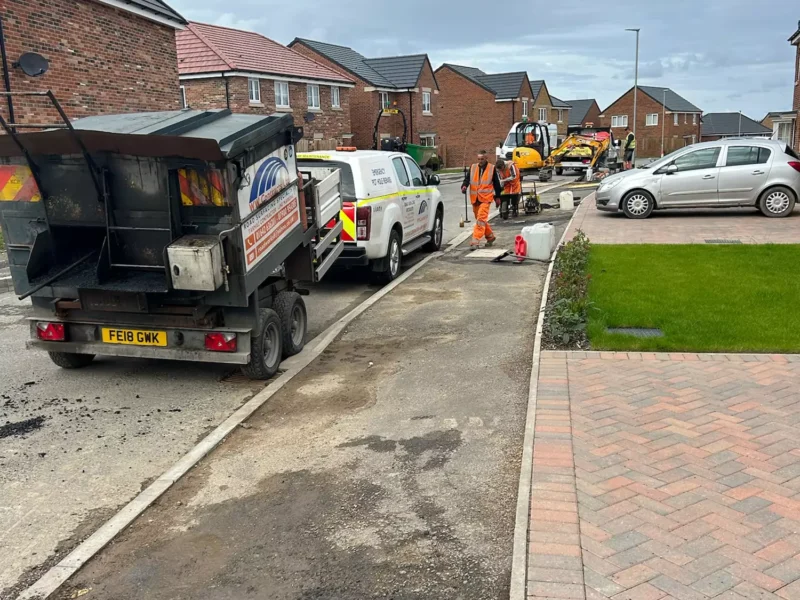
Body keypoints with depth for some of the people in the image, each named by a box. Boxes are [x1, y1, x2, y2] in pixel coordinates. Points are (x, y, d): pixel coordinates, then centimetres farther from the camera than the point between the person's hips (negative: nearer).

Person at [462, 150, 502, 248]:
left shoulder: (492, 168, 1)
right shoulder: (473, 167, 8)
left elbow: (496, 183, 7)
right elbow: (467, 178, 1)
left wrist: (497, 196, 9)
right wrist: (464, 186, -20)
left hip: (486, 199, -5)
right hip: (475, 199, 5)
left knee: (481, 220, -16)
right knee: (481, 220, 14)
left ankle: (475, 242, -19)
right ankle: (490, 236, 33)